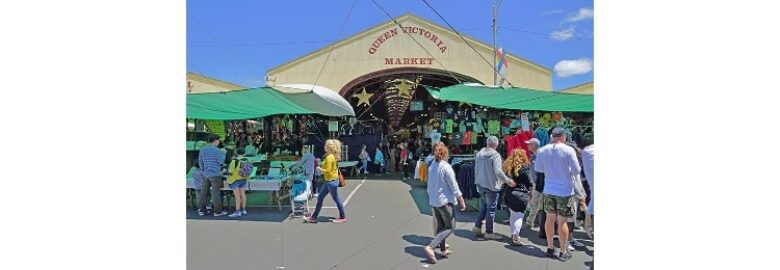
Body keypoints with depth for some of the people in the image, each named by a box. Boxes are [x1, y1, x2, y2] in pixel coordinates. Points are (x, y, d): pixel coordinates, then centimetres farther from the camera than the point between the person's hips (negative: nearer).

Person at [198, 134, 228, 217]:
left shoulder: (202, 150, 8)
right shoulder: (216, 150, -13)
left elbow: (200, 162, 13)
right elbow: (221, 161, -13)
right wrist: (223, 153, 2)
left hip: (206, 174, 6)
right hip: (215, 174, -6)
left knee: (204, 192, 10)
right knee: (216, 193, -1)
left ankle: (201, 210, 14)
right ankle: (218, 211, 5)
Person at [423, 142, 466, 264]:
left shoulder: (431, 167, 5)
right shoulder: (446, 167, -16)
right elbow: (454, 186, -14)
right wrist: (462, 201, -7)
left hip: (433, 201, 7)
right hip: (445, 200, -7)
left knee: (441, 226, 17)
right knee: (450, 227, 1)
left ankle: (443, 250, 24)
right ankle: (430, 247, -12)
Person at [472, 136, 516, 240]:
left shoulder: (479, 154, 7)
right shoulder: (495, 155, -15)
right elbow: (497, 171, -25)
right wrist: (507, 180, -20)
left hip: (480, 185, 7)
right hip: (491, 186, -7)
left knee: (483, 206, 21)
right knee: (491, 209, 2)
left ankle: (477, 226, 22)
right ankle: (489, 232, 8)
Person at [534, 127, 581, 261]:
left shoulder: (543, 150, -1)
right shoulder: (568, 150, -13)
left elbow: (537, 168, 8)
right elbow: (576, 170, -11)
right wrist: (567, 170, 8)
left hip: (549, 190, 4)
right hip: (565, 190, -4)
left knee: (550, 219, 15)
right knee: (562, 221, 3)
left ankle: (550, 248, 25)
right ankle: (563, 252, 14)